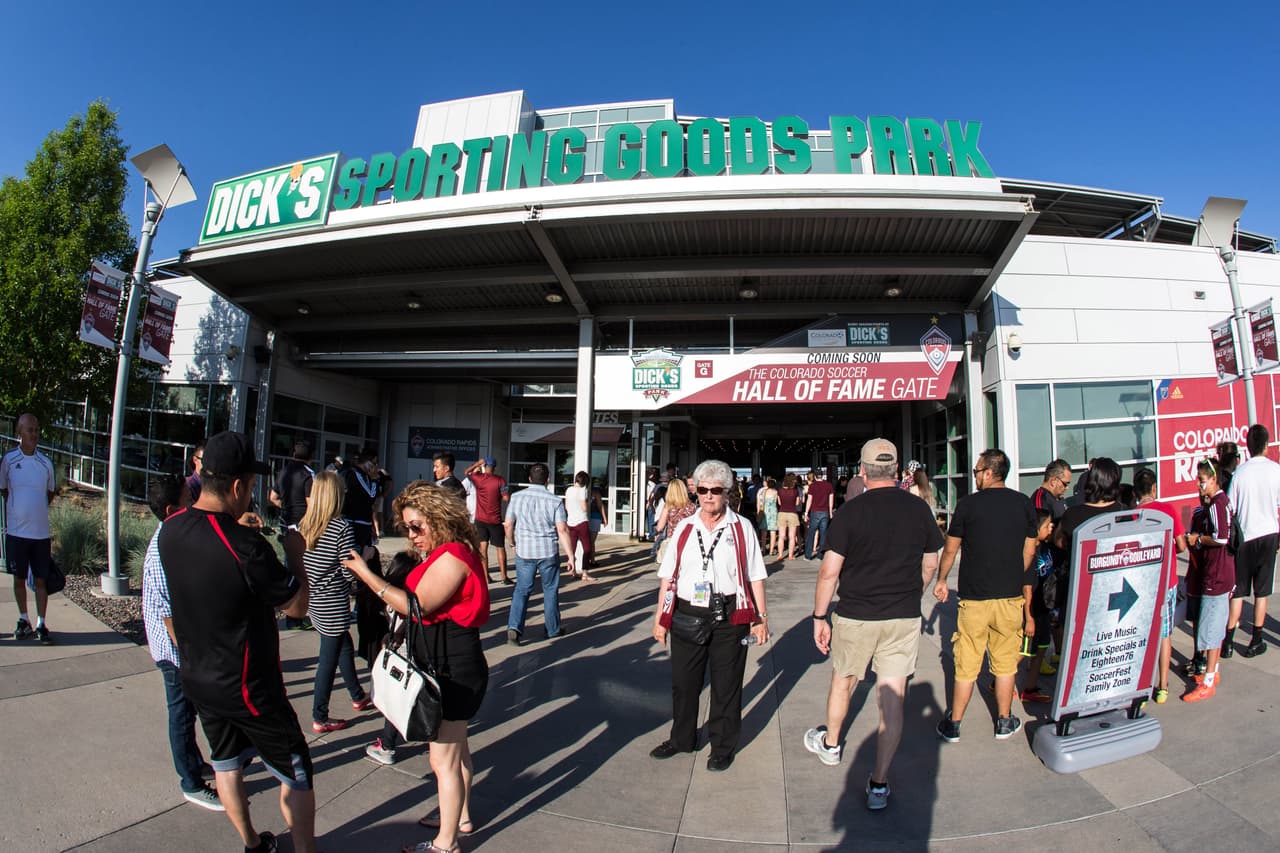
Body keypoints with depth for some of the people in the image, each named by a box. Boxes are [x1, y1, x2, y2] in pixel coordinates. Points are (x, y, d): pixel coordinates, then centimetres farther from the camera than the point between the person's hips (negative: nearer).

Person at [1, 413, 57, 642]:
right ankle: (23, 621, 26)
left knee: (41, 580, 4)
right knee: (19, 578, 11)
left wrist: (35, 510, 9)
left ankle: (41, 624, 12)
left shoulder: (46, 463, 2)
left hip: (41, 532, 1)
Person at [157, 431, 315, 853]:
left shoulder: (170, 531, -8)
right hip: (249, 688, -8)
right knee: (295, 774, 10)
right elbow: (297, 605, -18)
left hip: (197, 678, 8)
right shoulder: (245, 545, -30)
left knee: (226, 763, 25)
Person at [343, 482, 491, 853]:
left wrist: (366, 574, -20)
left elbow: (417, 605, -24)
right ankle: (460, 816, 43)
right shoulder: (446, 553, 11)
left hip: (453, 668, -11)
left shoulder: (452, 556, -22)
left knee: (443, 758, 3)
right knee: (455, 746, 25)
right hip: (450, 665, 11)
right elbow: (420, 604, 12)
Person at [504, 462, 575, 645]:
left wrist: (513, 543, 21)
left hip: (523, 551, 1)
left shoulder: (517, 497, -1)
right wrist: (570, 556, -8)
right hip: (547, 552, -1)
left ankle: (514, 627, -5)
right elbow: (562, 530, -12)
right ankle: (553, 629, 24)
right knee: (550, 590, 13)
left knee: (522, 589, 10)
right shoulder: (555, 501, -8)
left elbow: (508, 525, 3)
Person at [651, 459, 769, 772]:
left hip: (729, 619, -2)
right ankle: (682, 739, 36)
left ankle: (723, 747, 29)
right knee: (683, 682, 14)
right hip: (686, 616, 3)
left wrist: (761, 617, -1)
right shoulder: (684, 528, 7)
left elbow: (755, 577, 2)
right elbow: (668, 576, 8)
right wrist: (660, 618, 6)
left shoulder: (741, 528, 1)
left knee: (726, 687, 9)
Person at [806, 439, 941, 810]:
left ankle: (830, 744, 42)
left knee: (843, 681, 20)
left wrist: (819, 617, -3)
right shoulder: (919, 510, -3)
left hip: (855, 616, -2)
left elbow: (829, 573, -14)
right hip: (905, 619, 2)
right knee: (893, 698, 7)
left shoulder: (849, 513, -14)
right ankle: (879, 783, 13)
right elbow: (930, 564, 9)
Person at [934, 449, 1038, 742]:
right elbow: (1029, 553, 7)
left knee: (966, 665, 6)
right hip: (1011, 597, 2)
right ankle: (1004, 722, 27)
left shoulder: (968, 503, -8)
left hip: (974, 597, -2)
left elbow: (950, 549, 0)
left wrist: (941, 580, 15)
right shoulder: (1024, 504, 0)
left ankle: (953, 725, 16)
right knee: (1005, 663, 15)